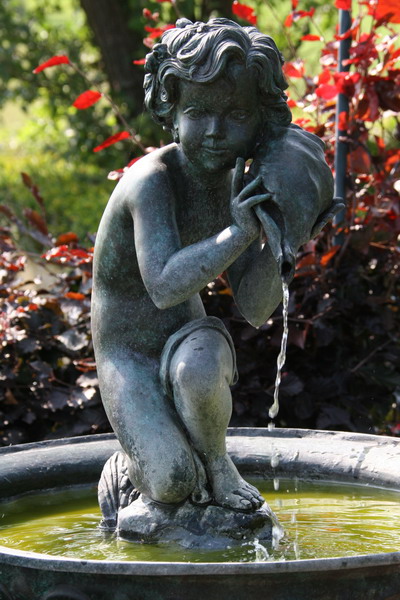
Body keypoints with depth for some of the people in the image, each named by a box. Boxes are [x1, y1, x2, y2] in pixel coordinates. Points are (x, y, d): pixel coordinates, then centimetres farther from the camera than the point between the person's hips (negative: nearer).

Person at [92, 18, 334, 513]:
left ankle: (217, 461, -4)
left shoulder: (239, 188, -4)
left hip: (188, 336, 4)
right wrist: (240, 233, -43)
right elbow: (164, 286, -36)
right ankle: (136, 463, 12)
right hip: (128, 357, -4)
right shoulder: (151, 181, -23)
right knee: (172, 484, -24)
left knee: (198, 372, -35)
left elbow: (255, 310, -6)